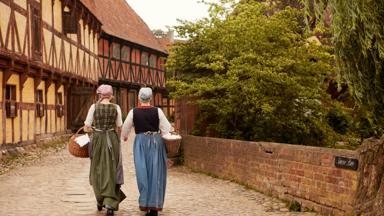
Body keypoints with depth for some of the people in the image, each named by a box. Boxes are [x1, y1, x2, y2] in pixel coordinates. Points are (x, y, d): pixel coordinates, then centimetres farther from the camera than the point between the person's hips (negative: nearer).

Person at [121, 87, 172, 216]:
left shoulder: (133, 112, -3)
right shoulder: (157, 111, -6)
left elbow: (126, 127, 10)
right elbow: (166, 128, -3)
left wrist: (124, 137, 30)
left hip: (141, 142, 0)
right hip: (156, 142, 0)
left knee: (143, 172, 8)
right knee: (155, 173, 4)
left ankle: (145, 203, 10)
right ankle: (155, 205, 5)